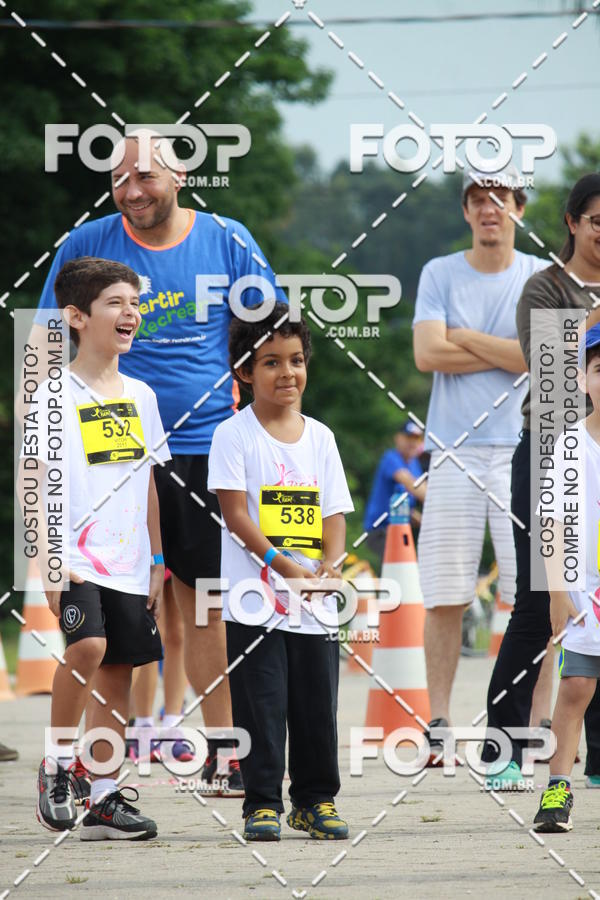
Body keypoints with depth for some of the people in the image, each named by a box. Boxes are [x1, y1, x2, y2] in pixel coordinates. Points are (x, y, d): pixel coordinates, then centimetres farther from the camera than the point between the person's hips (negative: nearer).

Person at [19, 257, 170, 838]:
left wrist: (157, 565, 15)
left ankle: (103, 800, 14)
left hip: (129, 566, 6)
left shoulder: (140, 397, 13)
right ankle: (56, 765, -9)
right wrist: (50, 563, -18)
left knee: (118, 674, 6)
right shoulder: (53, 395, -5)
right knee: (88, 647, -27)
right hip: (76, 561, -6)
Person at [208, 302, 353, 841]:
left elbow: (334, 513, 7)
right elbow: (236, 514, -11)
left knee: (318, 706, 7)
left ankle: (316, 799, 19)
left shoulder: (319, 437, 9)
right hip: (255, 600, -4)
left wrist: (330, 565, -11)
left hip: (316, 601, 4)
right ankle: (262, 802, 6)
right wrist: (282, 564, -20)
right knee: (261, 706, -2)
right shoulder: (234, 435, -4)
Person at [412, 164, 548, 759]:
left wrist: (464, 336, -4)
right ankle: (438, 722, 4)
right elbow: (428, 354, -5)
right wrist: (510, 352, -4)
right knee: (444, 596, -2)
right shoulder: (440, 274, 8)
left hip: (522, 451, 0)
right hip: (454, 450, 0)